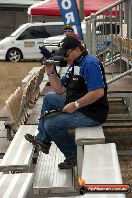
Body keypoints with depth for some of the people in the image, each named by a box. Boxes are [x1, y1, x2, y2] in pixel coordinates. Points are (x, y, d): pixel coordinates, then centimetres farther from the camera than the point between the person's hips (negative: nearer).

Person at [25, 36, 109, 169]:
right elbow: (60, 90, 16)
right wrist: (50, 73, 1)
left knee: (51, 124, -16)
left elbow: (98, 92, -30)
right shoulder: (74, 65, 14)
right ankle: (43, 139, 18)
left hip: (92, 113, -11)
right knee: (49, 98, 18)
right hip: (77, 106, 11)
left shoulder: (90, 64, -19)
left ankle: (73, 157, 0)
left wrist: (75, 105, -25)